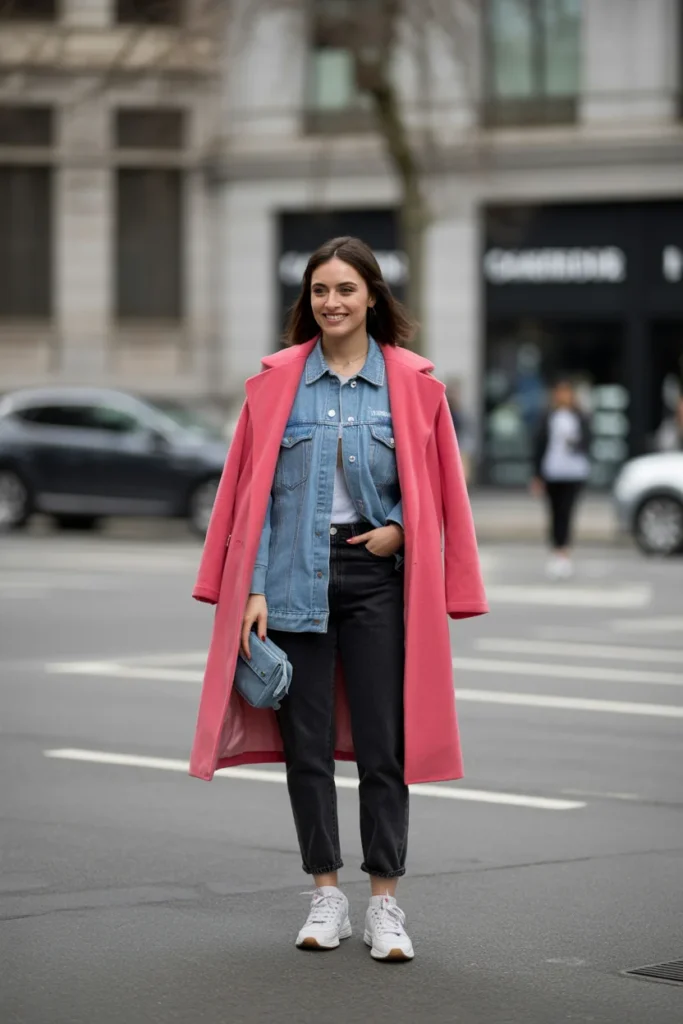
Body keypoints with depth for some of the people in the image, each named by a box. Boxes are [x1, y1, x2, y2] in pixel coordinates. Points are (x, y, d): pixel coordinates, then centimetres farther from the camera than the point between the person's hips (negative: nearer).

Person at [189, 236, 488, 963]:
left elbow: (439, 484, 10)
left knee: (382, 742, -2)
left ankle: (385, 902, 5)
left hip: (375, 576, -1)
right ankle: (326, 897, 14)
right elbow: (253, 489, 2)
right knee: (306, 742, 4)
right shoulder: (278, 380, 2)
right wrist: (253, 591, -4)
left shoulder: (411, 382, 2)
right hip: (296, 577, 1)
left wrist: (401, 528, -8)